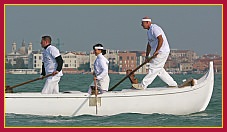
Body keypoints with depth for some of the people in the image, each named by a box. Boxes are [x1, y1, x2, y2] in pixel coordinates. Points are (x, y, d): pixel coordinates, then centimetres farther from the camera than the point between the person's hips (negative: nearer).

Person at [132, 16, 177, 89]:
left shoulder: (154, 28, -16)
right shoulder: (149, 31, 16)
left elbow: (161, 40, -27)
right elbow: (149, 44, 21)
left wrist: (156, 51, -25)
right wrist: (147, 56, 15)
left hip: (162, 52, -11)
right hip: (159, 52, 11)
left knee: (153, 68, -7)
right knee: (159, 70, 14)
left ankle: (143, 85, -6)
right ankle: (173, 84, 18)